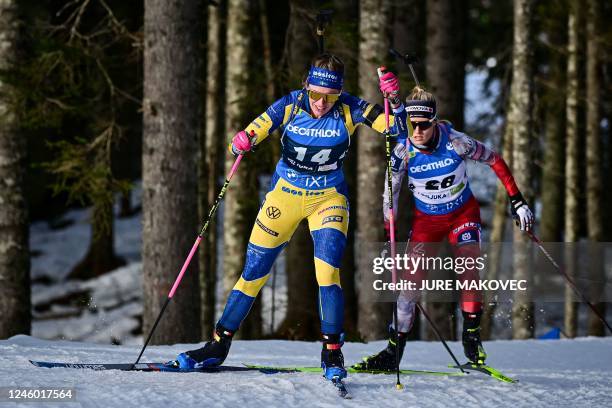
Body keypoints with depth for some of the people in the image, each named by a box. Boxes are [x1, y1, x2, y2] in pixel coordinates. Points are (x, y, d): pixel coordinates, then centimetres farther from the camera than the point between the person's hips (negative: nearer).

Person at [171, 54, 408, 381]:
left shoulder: (349, 110, -18)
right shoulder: (290, 106, -17)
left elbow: (398, 130, -22)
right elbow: (251, 135, -12)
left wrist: (395, 100, -40)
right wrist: (241, 143, -35)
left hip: (328, 197, -1)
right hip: (285, 194, 1)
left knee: (327, 270, -21)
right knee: (254, 271, 6)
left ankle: (332, 352, -11)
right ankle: (219, 345, 19)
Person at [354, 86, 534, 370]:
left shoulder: (455, 142, -25)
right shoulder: (402, 152, -20)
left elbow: (495, 161, -10)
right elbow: (390, 194, -5)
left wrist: (517, 201, -8)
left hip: (463, 212, -1)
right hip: (426, 218, 1)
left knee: (469, 271, -20)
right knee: (411, 281, -8)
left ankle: (471, 336, -4)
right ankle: (394, 350, -1)